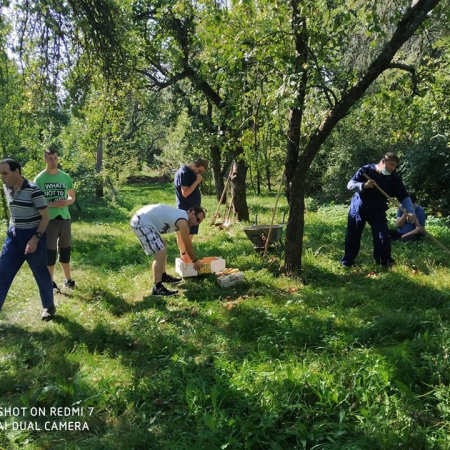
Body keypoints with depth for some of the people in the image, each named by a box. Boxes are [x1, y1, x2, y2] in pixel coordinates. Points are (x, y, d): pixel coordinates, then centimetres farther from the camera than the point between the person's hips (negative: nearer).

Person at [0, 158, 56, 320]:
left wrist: (35, 238, -21)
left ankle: (48, 307, 25)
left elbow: (45, 217, -16)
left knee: (41, 274, 7)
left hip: (33, 237, -6)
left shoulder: (33, 191, -18)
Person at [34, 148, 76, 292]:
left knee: (65, 250, 12)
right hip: (49, 220, -3)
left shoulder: (65, 177, 4)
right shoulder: (40, 179, -6)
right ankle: (51, 282, 15)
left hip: (65, 218, 3)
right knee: (50, 251, 3)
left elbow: (72, 197, 13)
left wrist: (66, 202, -10)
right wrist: (53, 204, -21)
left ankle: (68, 279, 24)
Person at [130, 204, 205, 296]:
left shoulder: (181, 215, 18)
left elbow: (181, 240, 34)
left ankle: (163, 276, 35)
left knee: (162, 246, 23)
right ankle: (157, 288, -10)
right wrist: (195, 261, 13)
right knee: (160, 253, -14)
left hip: (142, 219, 11)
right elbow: (188, 245, -3)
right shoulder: (183, 222, -13)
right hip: (142, 222, -11)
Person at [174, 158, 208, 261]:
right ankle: (183, 256, 5)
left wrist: (198, 207, 14)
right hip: (185, 209, -9)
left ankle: (188, 255, 21)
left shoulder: (193, 173, 12)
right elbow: (185, 193, -23)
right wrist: (197, 181, -22)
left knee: (190, 233, 13)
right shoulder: (184, 173, -16)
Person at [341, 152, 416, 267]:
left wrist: (411, 211, -25)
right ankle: (347, 261, 23)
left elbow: (404, 196, -10)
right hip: (358, 208, -1)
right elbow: (350, 185, -13)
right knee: (352, 237, 6)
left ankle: (386, 264, 9)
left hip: (378, 212, 1)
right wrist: (363, 185, -32)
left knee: (383, 237, -8)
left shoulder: (393, 178, -6)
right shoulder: (366, 170, -10)